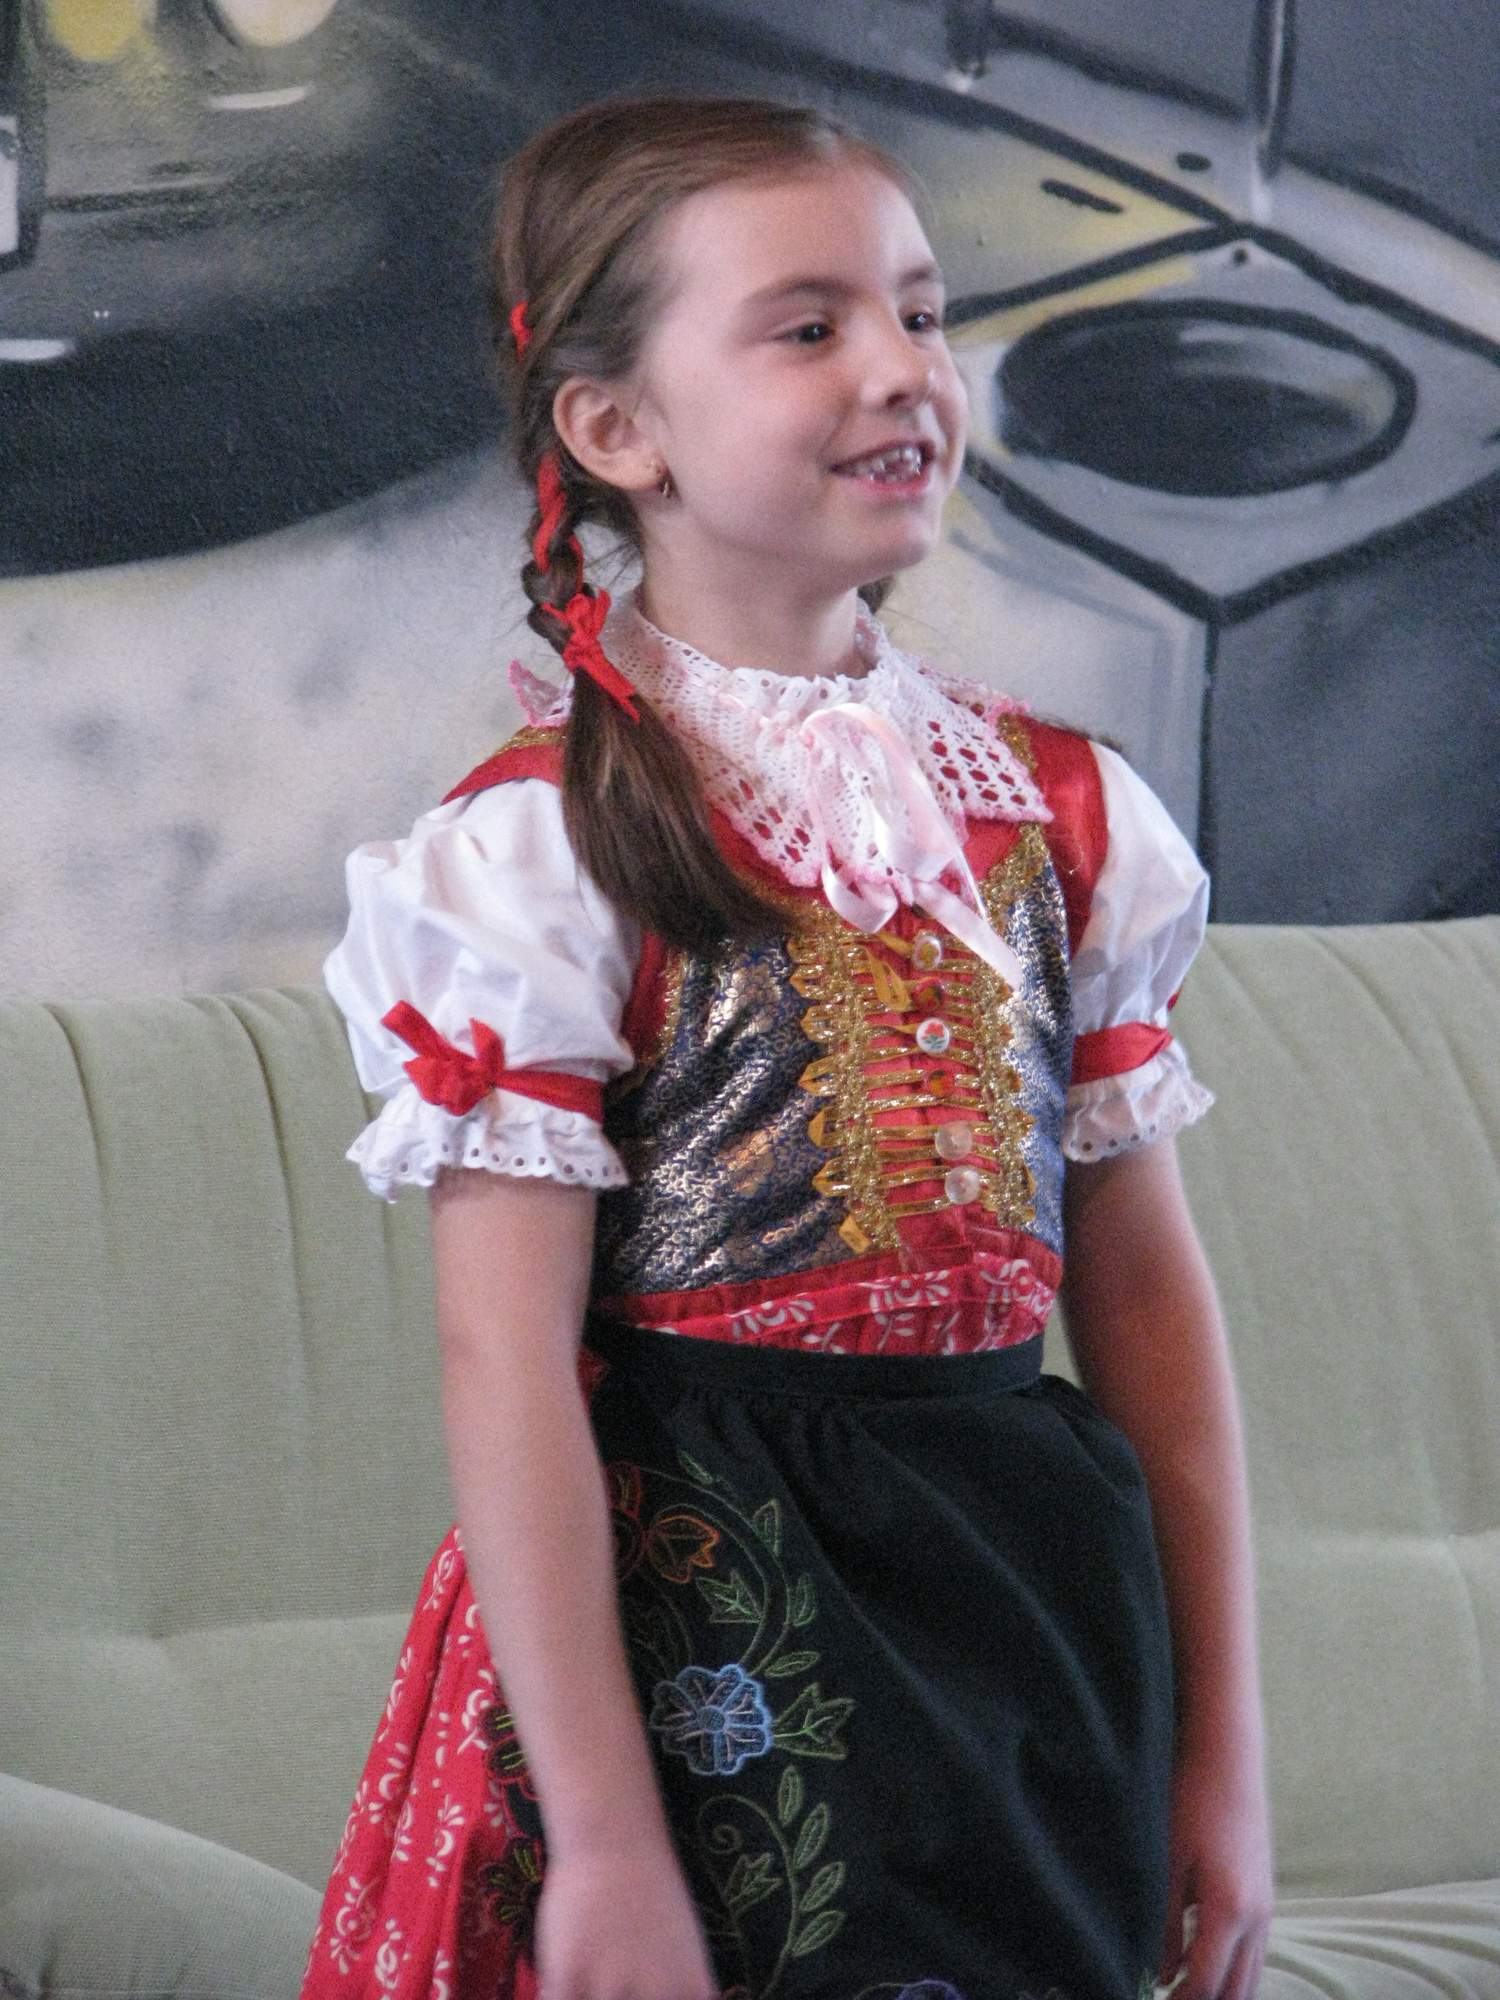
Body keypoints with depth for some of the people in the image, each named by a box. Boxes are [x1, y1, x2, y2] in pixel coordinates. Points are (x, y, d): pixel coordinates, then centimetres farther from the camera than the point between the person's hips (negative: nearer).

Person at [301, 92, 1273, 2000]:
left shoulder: (1062, 813, 6)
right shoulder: (544, 843, -10)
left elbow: (1148, 1288, 8)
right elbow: (506, 1363, -13)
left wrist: (1223, 1751, 7)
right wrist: (604, 1844, -17)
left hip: (1017, 1587, 5)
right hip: (692, 1613, -5)